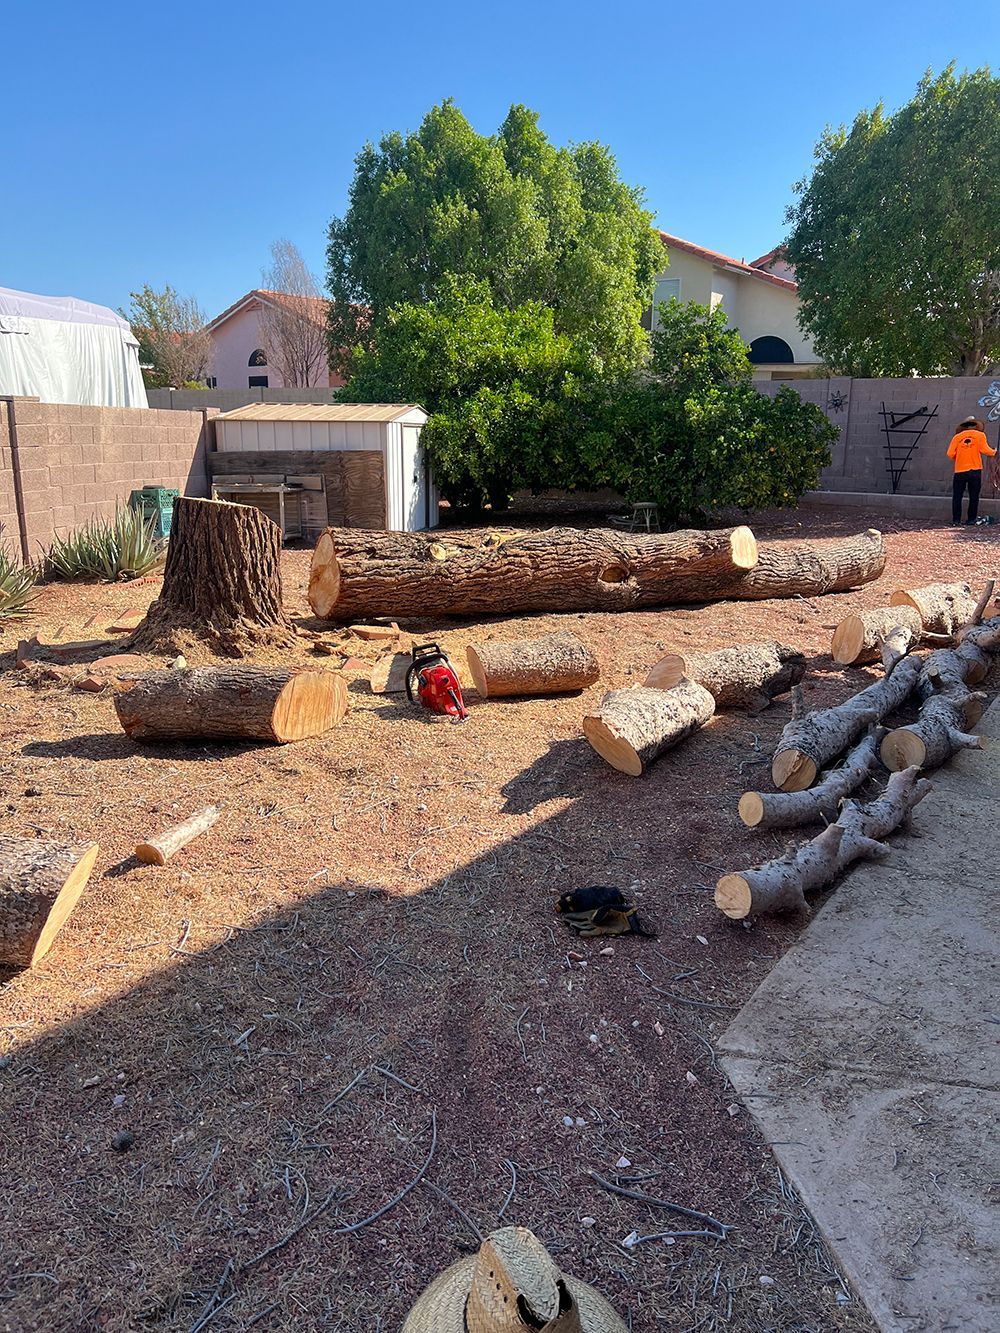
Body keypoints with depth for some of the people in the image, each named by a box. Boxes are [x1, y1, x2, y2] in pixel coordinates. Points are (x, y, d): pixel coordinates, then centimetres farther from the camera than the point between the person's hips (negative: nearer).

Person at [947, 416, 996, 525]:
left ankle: (956, 520, -3)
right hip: (975, 471, 0)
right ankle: (971, 519, 11)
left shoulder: (957, 436, 5)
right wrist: (994, 452, 13)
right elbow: (984, 450, -7)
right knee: (974, 497, 9)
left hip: (960, 471, 0)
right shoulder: (980, 435, 3)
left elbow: (950, 454, -2)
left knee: (957, 497, 3)